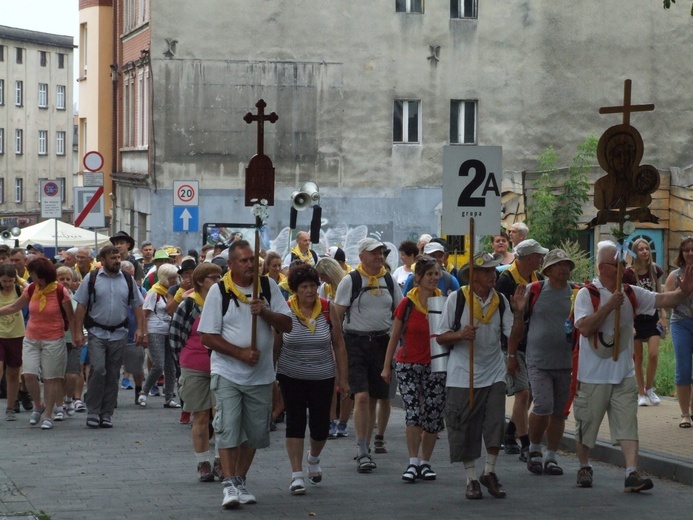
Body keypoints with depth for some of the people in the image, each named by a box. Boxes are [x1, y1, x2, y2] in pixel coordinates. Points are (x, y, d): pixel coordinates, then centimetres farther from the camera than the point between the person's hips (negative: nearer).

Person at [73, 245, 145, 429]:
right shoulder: (92, 279, 0)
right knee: (98, 370, -15)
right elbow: (81, 306, 0)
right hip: (97, 333, -3)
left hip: (119, 334, 3)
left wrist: (140, 328, 0)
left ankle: (107, 414, 13)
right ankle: (92, 412, -5)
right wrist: (78, 331, -5)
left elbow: (137, 306, 11)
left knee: (113, 375, 5)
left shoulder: (128, 280, 8)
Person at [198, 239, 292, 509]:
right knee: (228, 430, -11)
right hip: (227, 373, -3)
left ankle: (240, 481, 24)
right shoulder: (219, 291, -5)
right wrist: (241, 353, -16)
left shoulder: (268, 286, 3)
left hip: (261, 374, 3)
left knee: (254, 433, 10)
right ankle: (229, 485, -7)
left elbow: (287, 325, 1)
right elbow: (208, 337, -7)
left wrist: (264, 312, -17)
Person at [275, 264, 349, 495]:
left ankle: (313, 458, 36)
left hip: (322, 377, 1)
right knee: (295, 423, -4)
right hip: (291, 377, -1)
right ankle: (296, 474, 1)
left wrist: (343, 378, 1)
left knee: (321, 426, 5)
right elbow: (275, 345, -2)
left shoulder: (328, 309, -4)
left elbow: (339, 345, 2)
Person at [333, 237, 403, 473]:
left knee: (373, 400, 9)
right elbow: (338, 315, -2)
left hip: (382, 341, 5)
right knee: (362, 397, -14)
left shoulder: (389, 280, 10)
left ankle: (365, 449, 20)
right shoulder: (350, 281, -3)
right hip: (356, 341, -4)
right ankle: (362, 453, -13)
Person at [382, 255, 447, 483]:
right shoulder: (407, 304, -4)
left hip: (435, 367, 2)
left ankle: (425, 462, 19)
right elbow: (394, 336, 4)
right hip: (409, 365, -2)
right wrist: (386, 366, 5)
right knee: (413, 414, -15)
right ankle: (413, 462, -6)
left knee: (433, 419, 4)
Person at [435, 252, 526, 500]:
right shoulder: (456, 298, -4)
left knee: (496, 422, -6)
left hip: (493, 374, 2)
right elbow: (440, 337, -2)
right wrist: (460, 335, -20)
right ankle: (471, 479, 14)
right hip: (462, 374, -2)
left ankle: (490, 472, 14)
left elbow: (514, 336, 2)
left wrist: (518, 313, -13)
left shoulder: (500, 300, 4)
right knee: (465, 429, 1)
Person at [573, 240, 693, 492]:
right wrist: (609, 306, -24)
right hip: (593, 375, -3)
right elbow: (585, 327, -21)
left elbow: (663, 300, -4)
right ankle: (584, 467, 28)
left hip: (623, 374, 4)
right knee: (586, 424, 8)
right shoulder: (587, 294, -9)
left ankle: (632, 474, -13)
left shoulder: (632, 294, 5)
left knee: (628, 425, -6)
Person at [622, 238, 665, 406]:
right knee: (637, 358, 2)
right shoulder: (628, 273, -9)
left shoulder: (655, 270, 3)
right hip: (635, 319, -3)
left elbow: (660, 295, 11)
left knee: (653, 354, -10)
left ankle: (649, 389, 9)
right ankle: (641, 394, 12)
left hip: (652, 318, 3)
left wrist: (663, 316, 4)